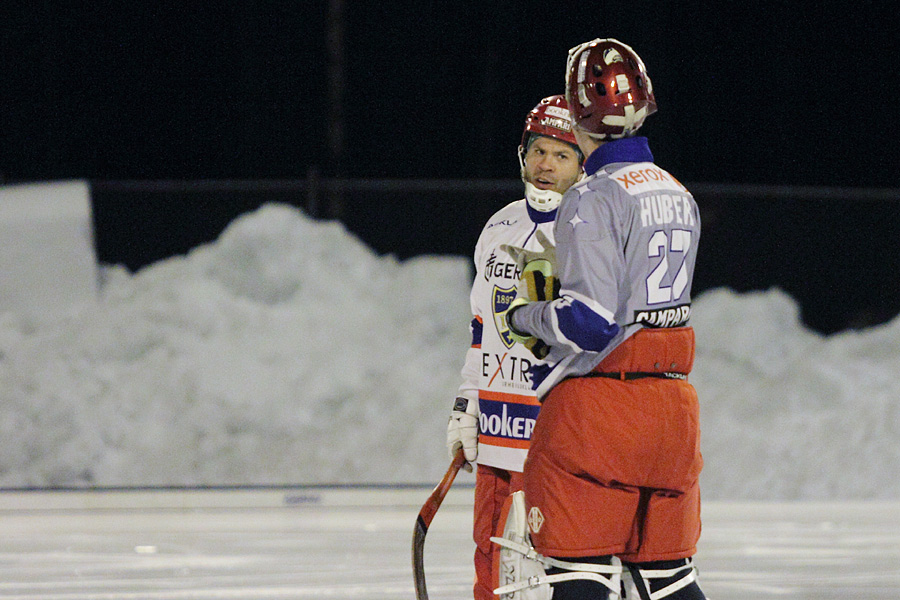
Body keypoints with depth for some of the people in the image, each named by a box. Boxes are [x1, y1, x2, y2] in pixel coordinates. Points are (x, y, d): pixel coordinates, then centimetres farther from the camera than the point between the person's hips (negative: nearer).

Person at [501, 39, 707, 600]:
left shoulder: (592, 199, -14)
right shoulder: (680, 196, 12)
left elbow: (589, 322, -20)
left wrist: (527, 317, -1)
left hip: (599, 405, -8)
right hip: (673, 404, 8)